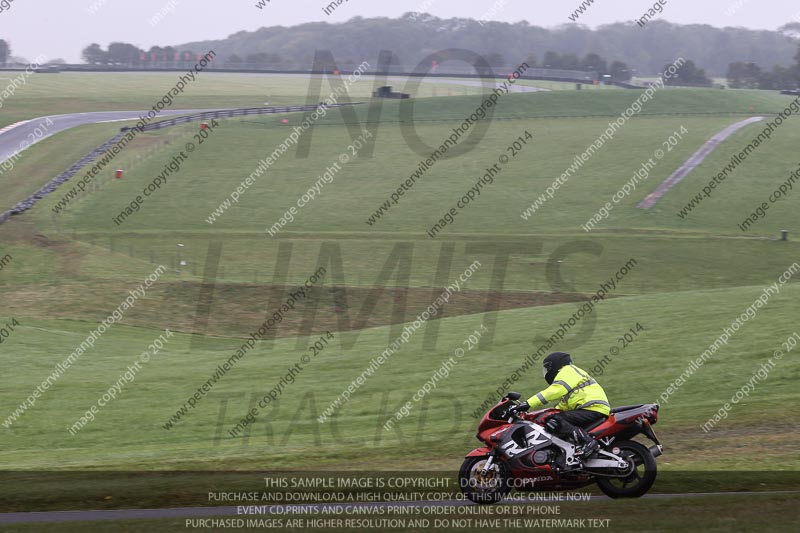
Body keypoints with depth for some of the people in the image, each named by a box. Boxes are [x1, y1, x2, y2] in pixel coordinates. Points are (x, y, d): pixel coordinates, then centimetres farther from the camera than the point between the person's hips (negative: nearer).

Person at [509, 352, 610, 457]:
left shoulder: (567, 371, -1)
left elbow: (553, 392, -15)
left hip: (593, 408, -10)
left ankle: (588, 441, -34)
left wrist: (528, 404, -19)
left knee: (553, 422, -22)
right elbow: (563, 405, 35)